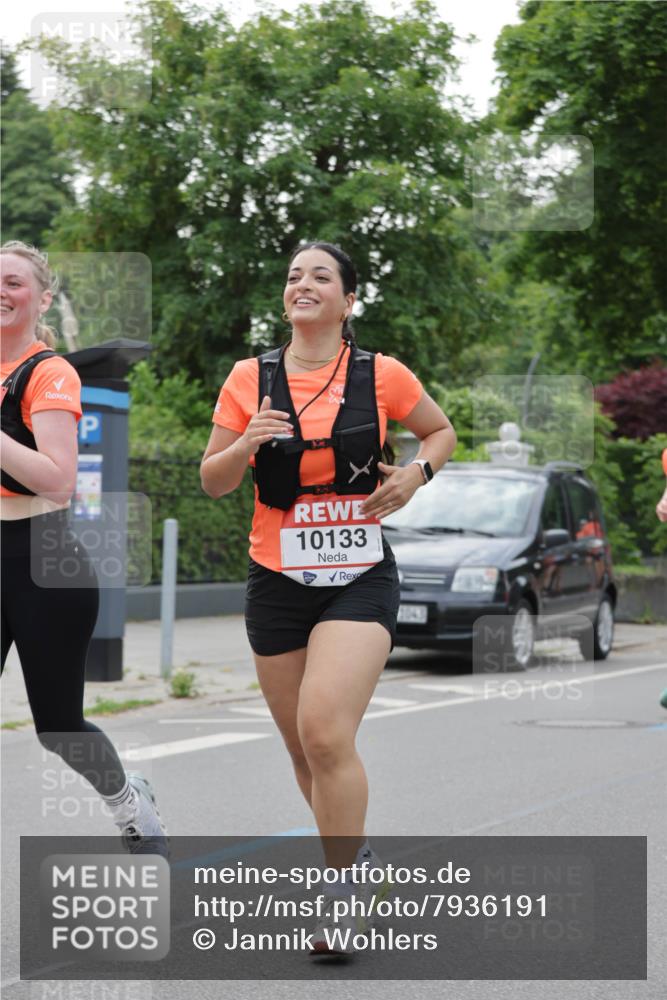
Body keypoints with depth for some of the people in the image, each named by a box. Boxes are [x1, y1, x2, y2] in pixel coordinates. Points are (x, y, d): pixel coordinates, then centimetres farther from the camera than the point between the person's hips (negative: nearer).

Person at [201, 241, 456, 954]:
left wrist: (416, 472, -4)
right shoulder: (249, 379, 2)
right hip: (277, 581, 3)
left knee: (325, 732, -20)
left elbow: (441, 430, 16)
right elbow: (212, 483, 6)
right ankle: (355, 859, 34)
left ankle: (344, 885, -4)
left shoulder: (382, 375, -2)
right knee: (305, 750, 10)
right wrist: (245, 445, -14)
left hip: (360, 579, -3)